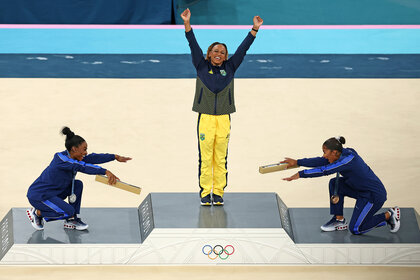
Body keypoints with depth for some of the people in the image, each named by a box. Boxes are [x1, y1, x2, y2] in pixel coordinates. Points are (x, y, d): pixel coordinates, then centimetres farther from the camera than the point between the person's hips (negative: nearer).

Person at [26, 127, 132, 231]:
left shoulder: (70, 157, 2)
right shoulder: (61, 159, -25)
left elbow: (92, 158, 4)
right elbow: (83, 167, -36)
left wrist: (115, 157, -1)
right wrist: (105, 171, -42)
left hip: (53, 193, 10)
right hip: (38, 195, -10)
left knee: (78, 184, 0)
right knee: (68, 212, -22)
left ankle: (71, 221, 6)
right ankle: (36, 213, -2)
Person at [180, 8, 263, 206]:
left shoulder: (230, 68, 10)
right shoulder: (201, 67, 7)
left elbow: (243, 48, 6)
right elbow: (193, 45, -1)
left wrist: (255, 29, 0)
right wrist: (187, 23, -11)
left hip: (223, 119, 1)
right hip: (205, 118, -1)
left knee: (221, 159, 4)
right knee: (205, 158, -2)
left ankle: (218, 193, 10)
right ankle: (205, 193, 5)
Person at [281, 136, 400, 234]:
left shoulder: (348, 159, -27)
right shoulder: (343, 154, 0)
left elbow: (325, 170, -32)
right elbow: (321, 161, 5)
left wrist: (300, 174, -30)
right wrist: (297, 162, 4)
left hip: (375, 195, -9)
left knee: (355, 229, -5)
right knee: (335, 183, -1)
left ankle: (388, 215, 7)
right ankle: (339, 220, 7)